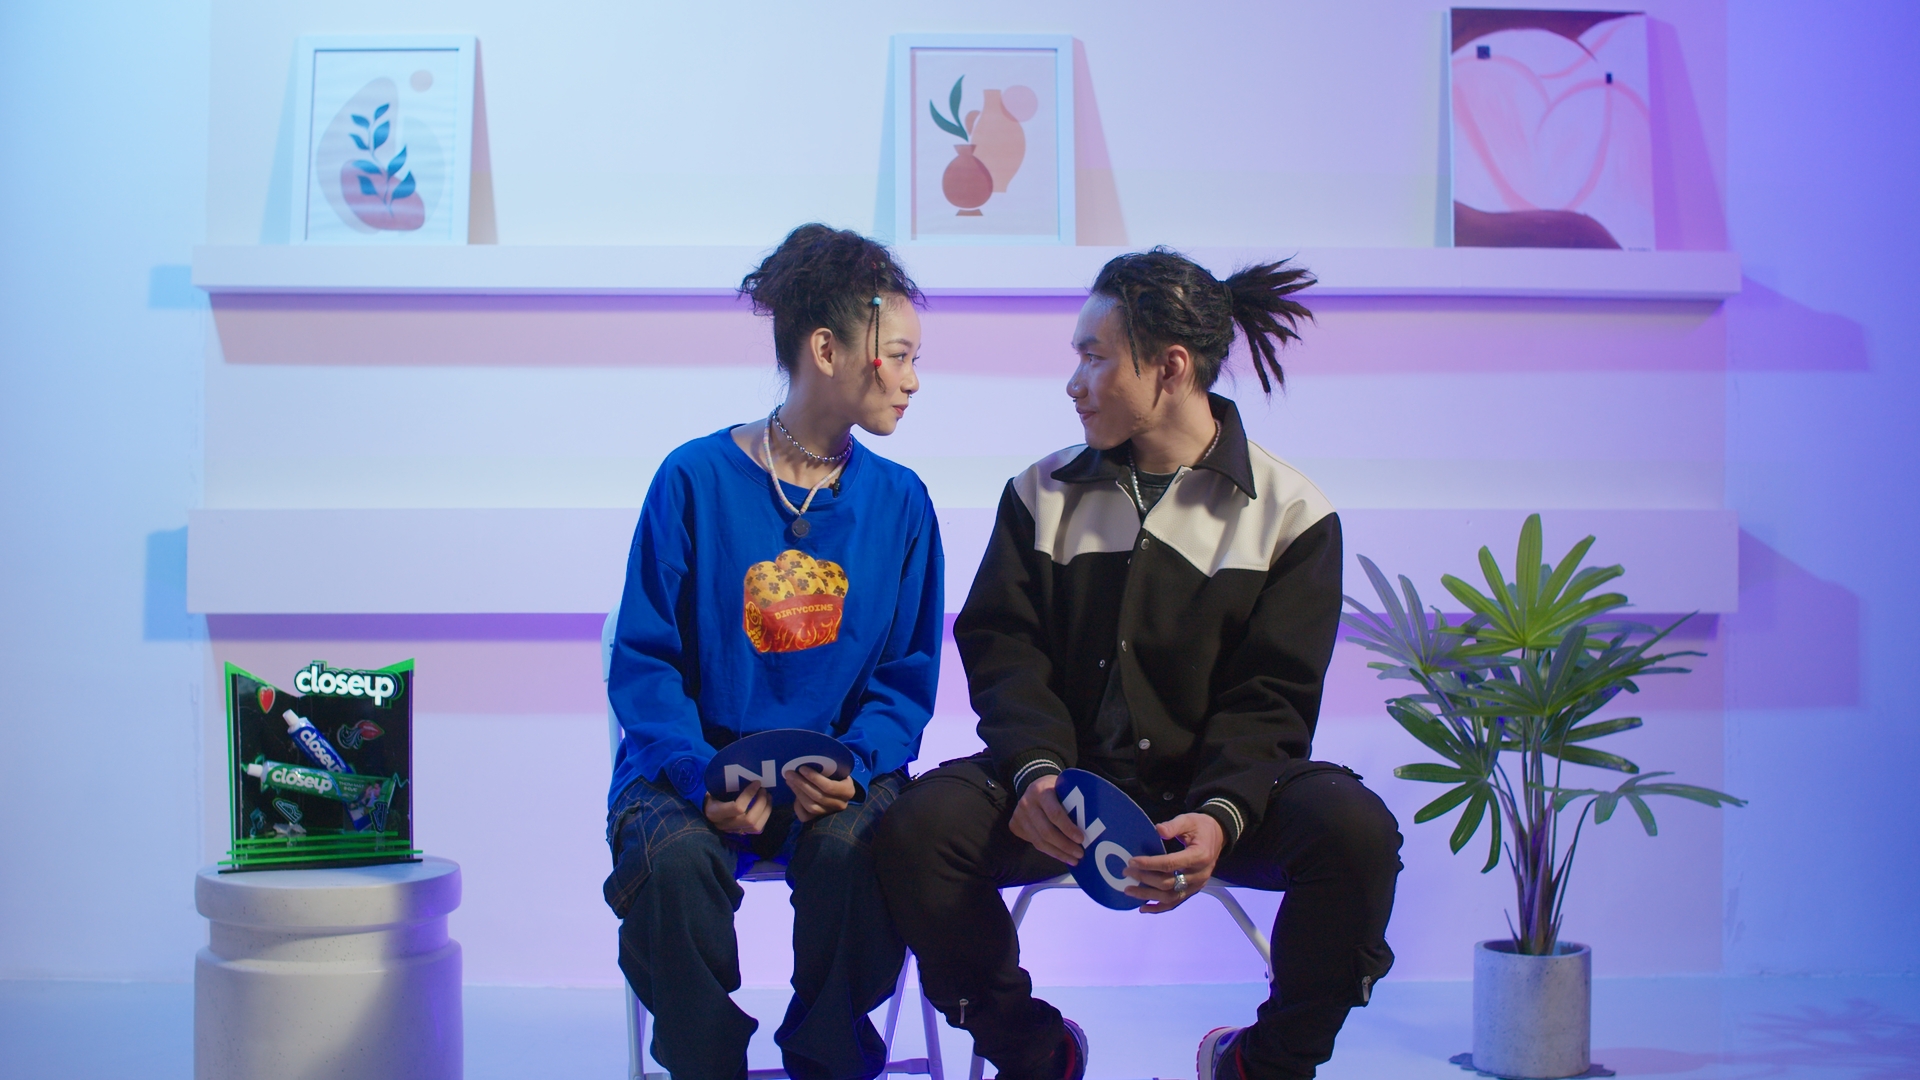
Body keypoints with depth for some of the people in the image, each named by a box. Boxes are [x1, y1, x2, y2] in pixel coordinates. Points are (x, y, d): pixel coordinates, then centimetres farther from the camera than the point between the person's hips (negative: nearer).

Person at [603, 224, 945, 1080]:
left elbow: (907, 677, 6)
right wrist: (701, 776, -19)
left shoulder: (900, 503, 5)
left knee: (853, 846, -31)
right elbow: (644, 658, -3)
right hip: (696, 760, -1)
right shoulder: (696, 480, -3)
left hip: (835, 773, 2)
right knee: (676, 853, -33)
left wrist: (850, 765, -14)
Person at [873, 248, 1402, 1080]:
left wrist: (1220, 814, -25)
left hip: (1208, 790, -1)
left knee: (1354, 828, -32)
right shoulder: (1042, 495, 9)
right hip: (1071, 777, 2)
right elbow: (1003, 649, 1)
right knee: (918, 824, -27)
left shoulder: (1290, 514, 0)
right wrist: (1038, 769, -20)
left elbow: (1269, 697, -6)